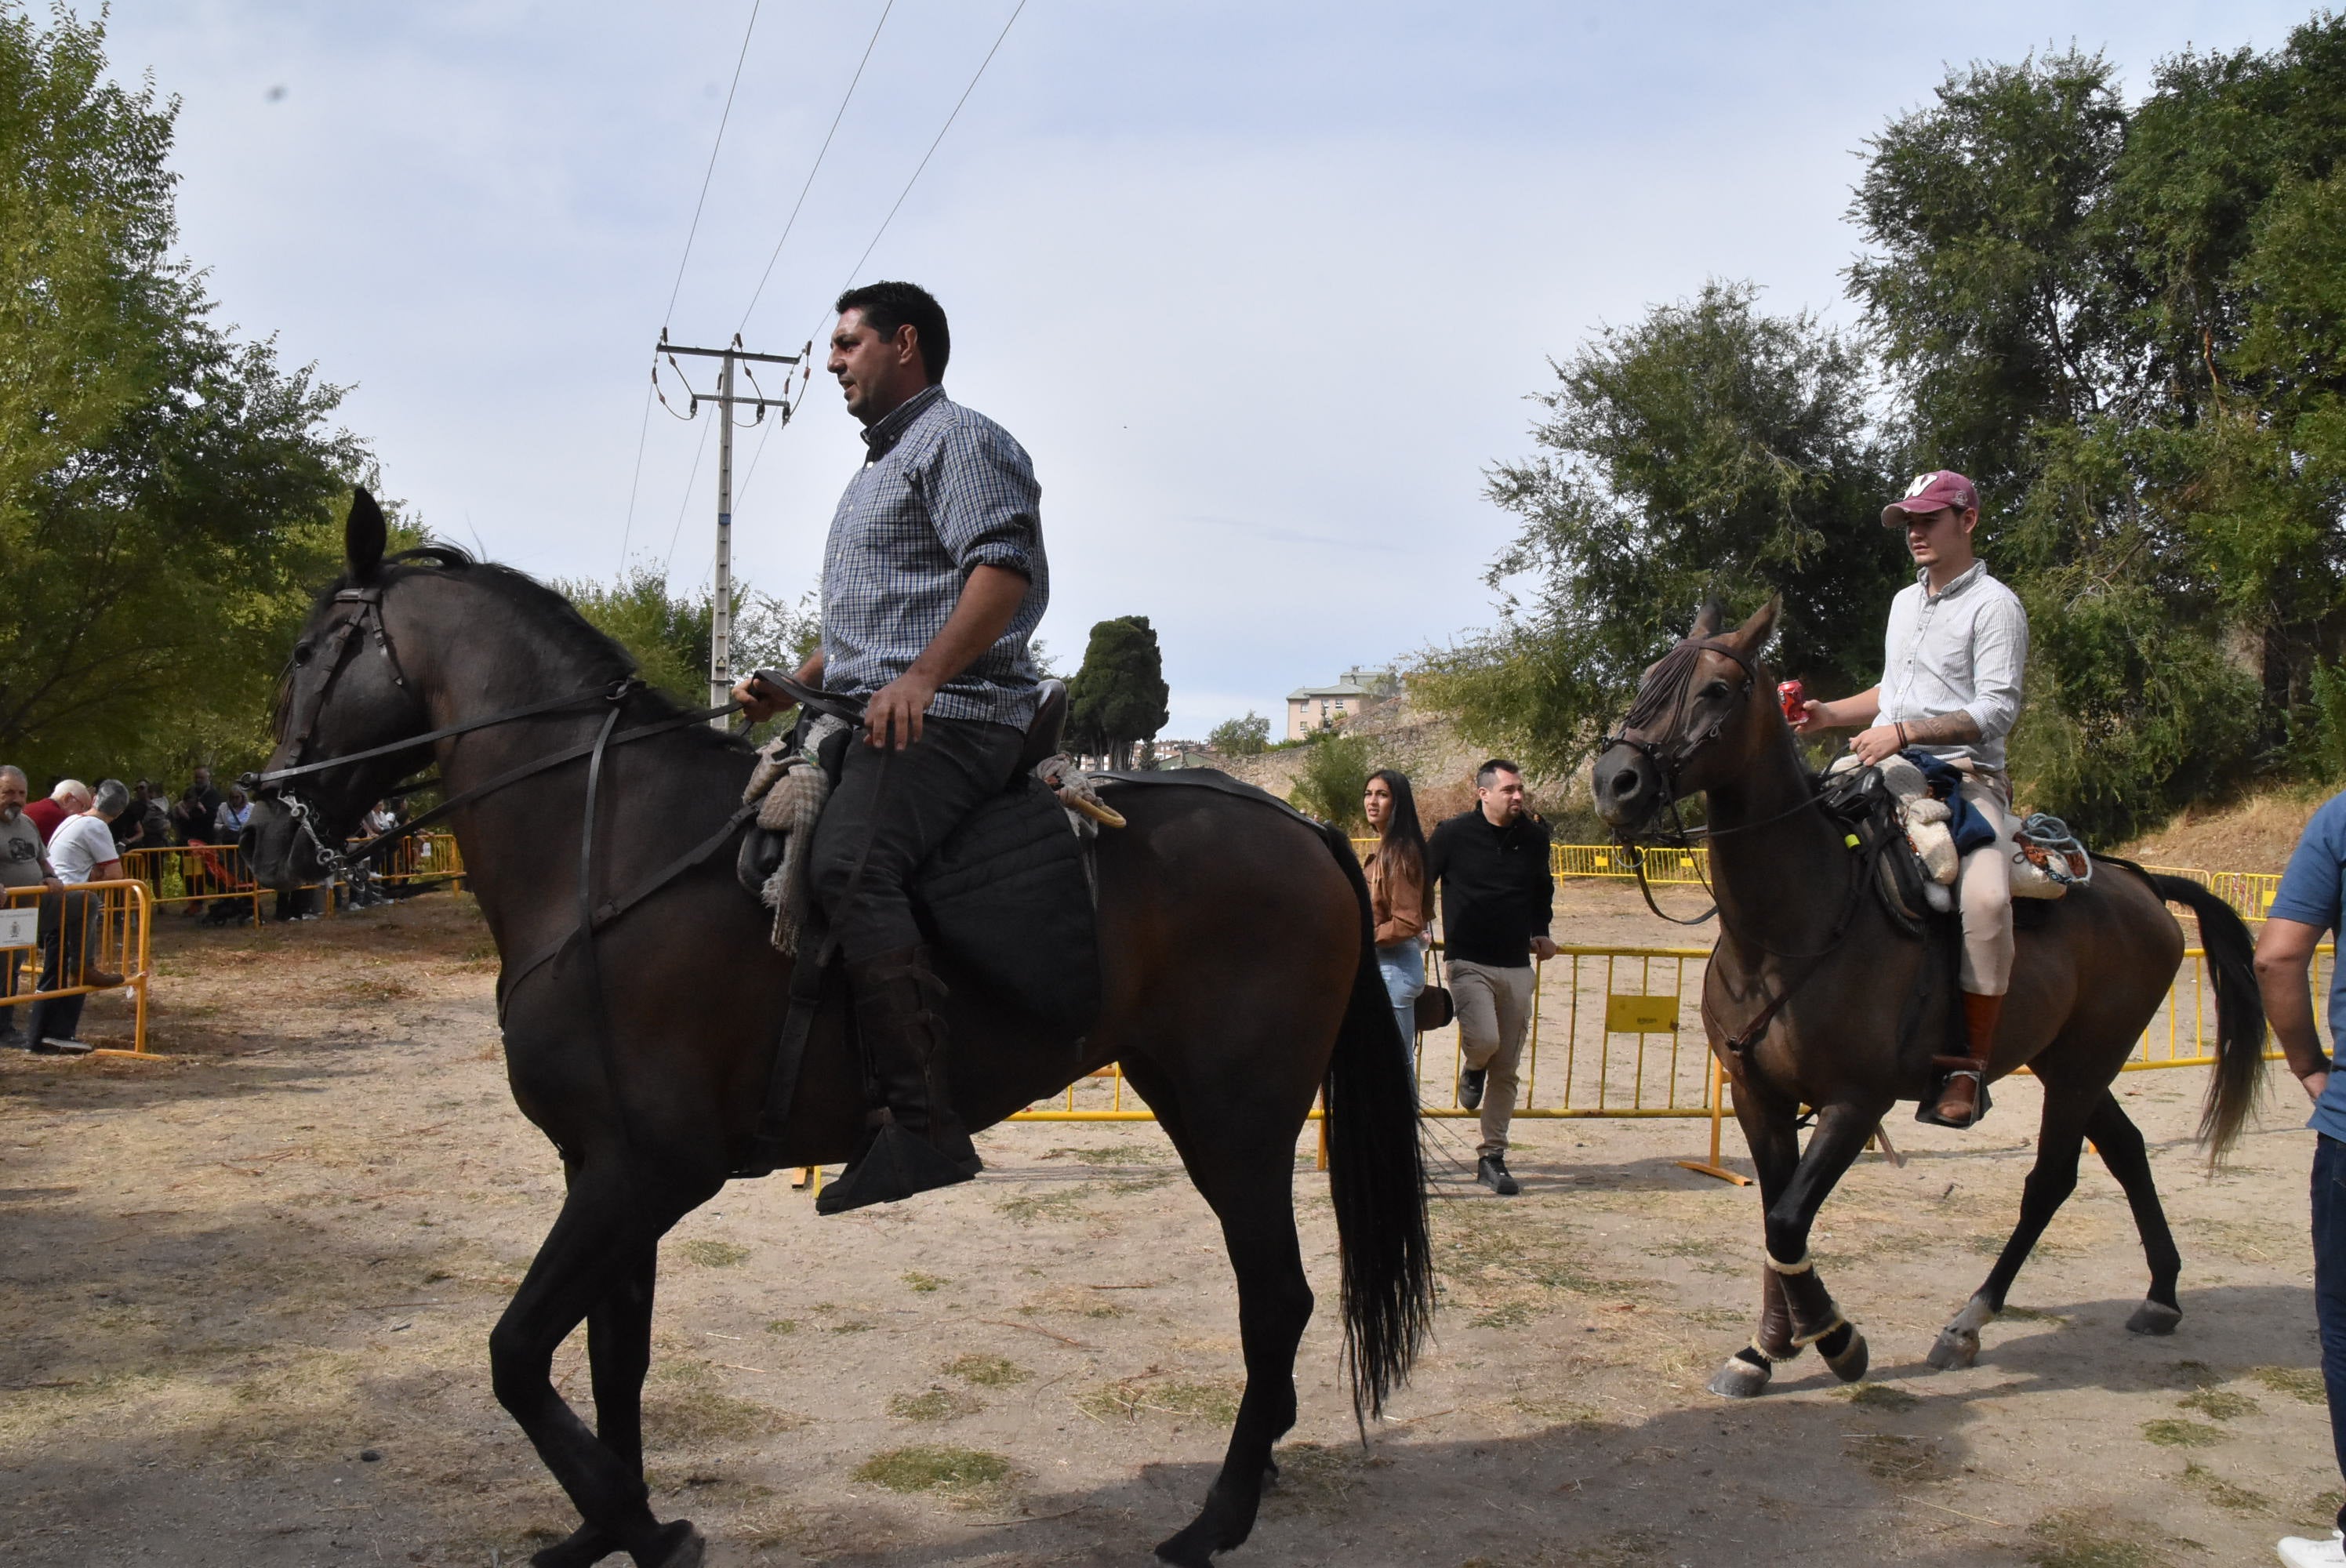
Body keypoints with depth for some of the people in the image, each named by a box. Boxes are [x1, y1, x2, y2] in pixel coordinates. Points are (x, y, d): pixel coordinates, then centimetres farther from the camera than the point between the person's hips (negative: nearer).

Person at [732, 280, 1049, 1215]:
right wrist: (793, 688, 18)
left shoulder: (958, 442, -1)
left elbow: (1006, 567, -18)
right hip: (868, 714, 12)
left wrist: (923, 675, -30)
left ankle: (924, 1125, -38)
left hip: (946, 718, -12)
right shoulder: (883, 466, 32)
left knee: (847, 865, -32)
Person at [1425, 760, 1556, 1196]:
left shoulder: (1534, 838, 7)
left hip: (1517, 967, 4)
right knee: (1483, 1040, -27)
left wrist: (1540, 932, 14)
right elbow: (1418, 883, 3)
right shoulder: (1453, 835, -6)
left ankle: (1492, 1157, 15)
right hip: (1470, 964, -4)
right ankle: (1473, 1069, 11)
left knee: (1506, 1069, 5)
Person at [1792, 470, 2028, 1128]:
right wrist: (1829, 715, 15)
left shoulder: (1994, 605, -3)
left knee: (1985, 899, -32)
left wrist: (1906, 732, -23)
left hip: (1965, 777, -8)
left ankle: (1969, 1066, -24)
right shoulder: (1904, 602, 21)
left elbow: (1997, 710, -13)